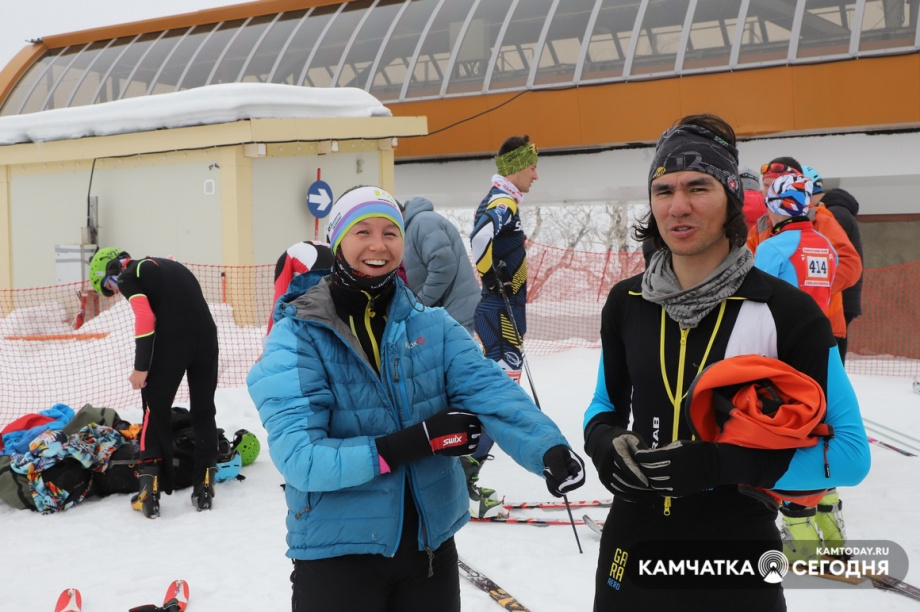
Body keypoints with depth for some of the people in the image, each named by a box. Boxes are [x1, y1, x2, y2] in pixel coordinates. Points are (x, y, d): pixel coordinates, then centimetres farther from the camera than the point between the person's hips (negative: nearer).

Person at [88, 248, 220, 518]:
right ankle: (204, 487, 16)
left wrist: (141, 367, -6)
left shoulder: (128, 276, 7)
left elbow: (145, 317, -9)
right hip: (206, 333, 6)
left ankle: (150, 489, 4)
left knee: (156, 410, 7)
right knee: (203, 410, 15)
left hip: (172, 339, -6)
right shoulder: (167, 266, 27)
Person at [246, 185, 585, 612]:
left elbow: (491, 392, -16)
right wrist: (418, 441, -25)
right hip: (338, 551, -3)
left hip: (430, 545, 4)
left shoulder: (433, 326, -1)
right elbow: (300, 457, -21)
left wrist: (548, 448, -36)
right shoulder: (298, 337, -12)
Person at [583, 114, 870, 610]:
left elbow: (850, 451, -13)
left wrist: (717, 463, -24)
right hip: (631, 550, 3)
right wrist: (605, 443, -11)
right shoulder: (626, 303, -2)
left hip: (737, 561, -3)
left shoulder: (786, 310, -14)